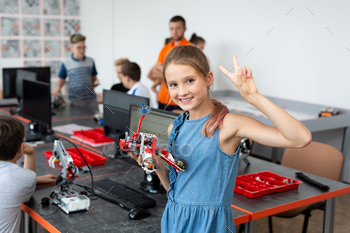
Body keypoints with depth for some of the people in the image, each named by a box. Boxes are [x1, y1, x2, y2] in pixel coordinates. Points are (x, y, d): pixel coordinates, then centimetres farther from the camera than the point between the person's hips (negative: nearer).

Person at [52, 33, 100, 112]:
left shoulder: (90, 61, 8)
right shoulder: (66, 63, 2)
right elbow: (61, 80, 10)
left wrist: (96, 82, -5)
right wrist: (57, 88, -10)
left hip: (91, 99, 2)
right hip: (75, 100, -2)